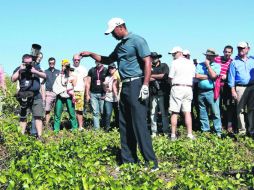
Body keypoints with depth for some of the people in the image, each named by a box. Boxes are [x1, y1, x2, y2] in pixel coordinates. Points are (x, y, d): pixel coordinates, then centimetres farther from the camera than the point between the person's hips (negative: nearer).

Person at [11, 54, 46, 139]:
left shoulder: (36, 67, 4)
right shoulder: (19, 69, 3)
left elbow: (44, 76, -3)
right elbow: (13, 79, -9)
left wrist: (35, 72, -17)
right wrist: (20, 70, -16)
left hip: (36, 96, -1)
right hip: (23, 96, 1)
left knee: (38, 116, -8)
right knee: (23, 117, 11)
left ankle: (39, 136, -7)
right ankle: (22, 134, 21)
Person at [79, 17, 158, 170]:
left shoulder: (137, 40, -6)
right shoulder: (120, 45, 20)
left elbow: (147, 63, -14)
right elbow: (107, 60, 33)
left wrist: (145, 86, -22)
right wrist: (91, 54, 21)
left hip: (136, 84, -9)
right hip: (125, 86, 9)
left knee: (139, 124, -12)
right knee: (125, 125, 9)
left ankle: (151, 163, -8)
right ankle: (128, 161, 16)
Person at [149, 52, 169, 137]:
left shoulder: (164, 66, 9)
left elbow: (165, 75, -8)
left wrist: (152, 76, -1)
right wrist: (158, 78, -8)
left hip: (162, 92, -2)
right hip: (153, 94, 2)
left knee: (164, 112, -1)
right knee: (153, 113, 0)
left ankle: (166, 131, 3)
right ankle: (154, 132, 4)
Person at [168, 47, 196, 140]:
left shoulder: (175, 62, -2)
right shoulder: (191, 63, 12)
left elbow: (170, 78, -2)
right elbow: (193, 76, 11)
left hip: (177, 88, -4)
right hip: (188, 88, 4)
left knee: (174, 113, -1)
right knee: (187, 112, 4)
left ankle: (173, 135, 0)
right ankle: (190, 134, -1)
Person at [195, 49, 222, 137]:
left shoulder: (217, 65, 4)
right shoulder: (200, 65, 11)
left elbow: (213, 75, -14)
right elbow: (197, 76, -3)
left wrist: (208, 65, -6)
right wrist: (208, 77, -6)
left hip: (212, 92, -3)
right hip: (201, 92, 4)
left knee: (216, 112, -6)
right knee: (202, 113, 10)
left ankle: (218, 132, -2)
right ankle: (205, 130, 19)